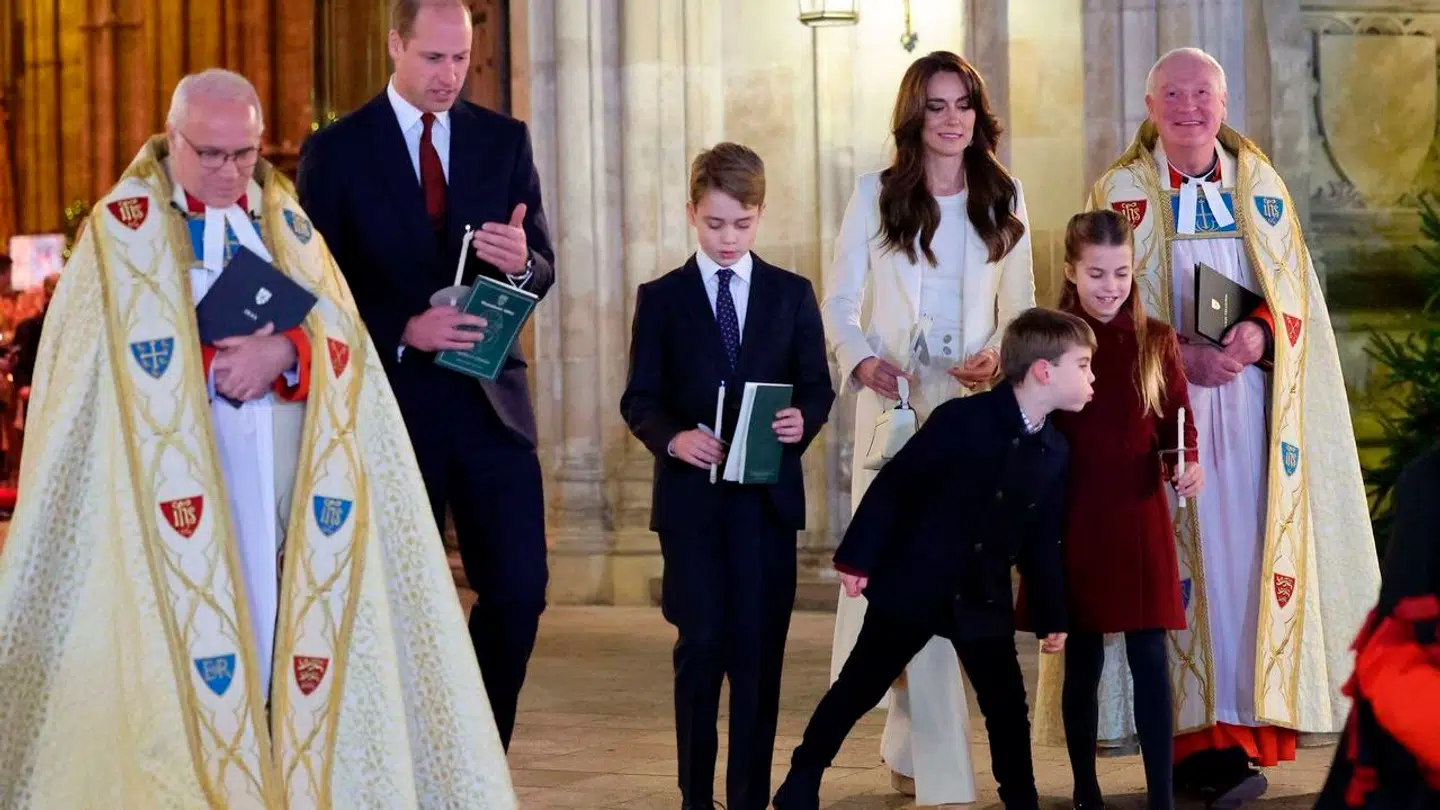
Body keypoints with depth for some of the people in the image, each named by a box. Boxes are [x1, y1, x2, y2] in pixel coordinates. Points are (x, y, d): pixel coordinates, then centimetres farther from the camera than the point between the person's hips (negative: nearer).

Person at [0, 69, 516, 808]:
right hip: (182, 488, -4)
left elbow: (342, 343, 5)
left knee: (293, 639, -1)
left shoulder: (287, 222, 14)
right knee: (189, 661, -9)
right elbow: (140, 366, -5)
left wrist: (284, 353, -15)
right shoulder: (124, 228, 3)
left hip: (285, 487, 4)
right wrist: (229, 362, -15)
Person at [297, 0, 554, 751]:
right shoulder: (335, 150, -2)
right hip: (393, 399, -2)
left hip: (490, 399, 3)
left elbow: (542, 271, 7)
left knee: (519, 591, -1)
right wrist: (402, 330, -18)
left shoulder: (505, 140, 7)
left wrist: (521, 262, -17)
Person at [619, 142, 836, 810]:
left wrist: (804, 420, -14)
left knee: (760, 649, 2)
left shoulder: (792, 295, 9)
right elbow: (639, 399, 2)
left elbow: (817, 385, 8)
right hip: (691, 494, -1)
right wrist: (673, 436, -17)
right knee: (702, 644, -3)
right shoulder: (661, 298, 5)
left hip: (768, 496, 1)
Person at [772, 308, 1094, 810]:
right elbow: (894, 486, -11)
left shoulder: (1055, 451, 3)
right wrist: (857, 557, -12)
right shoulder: (962, 420, -15)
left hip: (985, 602, 5)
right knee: (859, 689, 6)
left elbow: (1041, 540, 10)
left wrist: (1051, 616, 9)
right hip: (912, 586, -5)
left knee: (1008, 708, 5)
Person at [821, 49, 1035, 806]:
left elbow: (1018, 306, 13)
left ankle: (908, 741, 24)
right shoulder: (875, 194, 3)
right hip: (895, 398, -2)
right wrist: (862, 360, -18)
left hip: (973, 401, 2)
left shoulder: (1003, 198, 9)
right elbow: (838, 303, 1)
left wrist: (998, 353, -7)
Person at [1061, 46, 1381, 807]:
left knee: (1252, 543, -4)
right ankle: (1199, 738, -11)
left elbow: (1295, 287, 8)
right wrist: (1182, 355, -17)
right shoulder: (1122, 191, 5)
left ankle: (1247, 715, -1)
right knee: (1184, 552, -9)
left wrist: (1259, 332, -13)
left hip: (1251, 397, 3)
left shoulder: (1260, 183, 12)